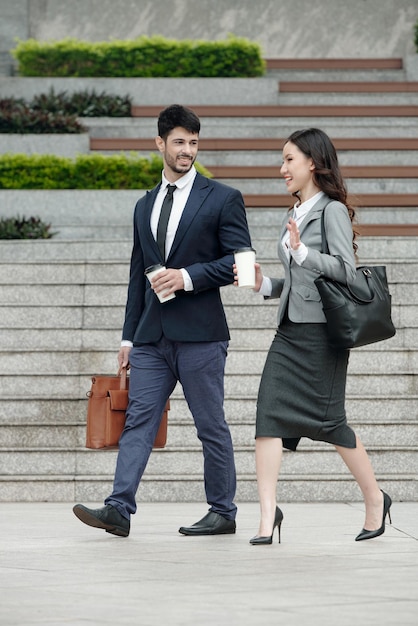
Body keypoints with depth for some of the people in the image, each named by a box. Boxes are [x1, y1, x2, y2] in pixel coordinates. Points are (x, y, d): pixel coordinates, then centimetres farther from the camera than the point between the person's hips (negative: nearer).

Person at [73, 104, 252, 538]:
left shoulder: (222, 199, 1)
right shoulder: (145, 206, 17)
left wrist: (188, 277, -15)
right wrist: (129, 336, 15)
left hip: (199, 334, -5)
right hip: (152, 335, 5)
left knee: (211, 426, 2)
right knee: (138, 420, -3)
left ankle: (222, 513, 11)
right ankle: (119, 510, -9)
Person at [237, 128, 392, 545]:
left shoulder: (332, 210, -7)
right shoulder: (295, 214, 18)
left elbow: (345, 271, -15)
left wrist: (302, 251, -23)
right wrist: (263, 284, 8)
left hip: (321, 333, -8)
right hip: (290, 330, 8)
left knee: (329, 420, -1)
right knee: (269, 415, -8)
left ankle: (375, 499, 20)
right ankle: (268, 517, -12)